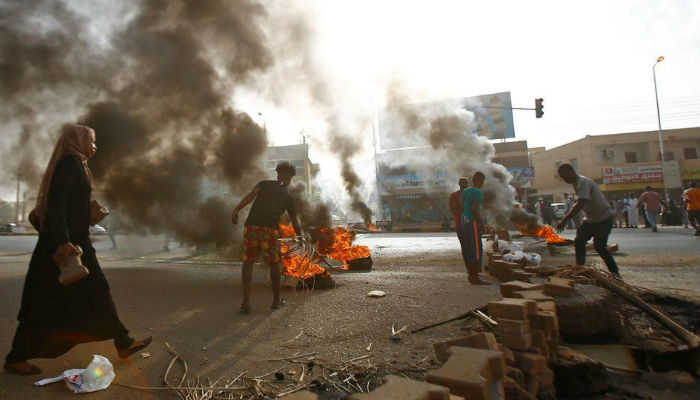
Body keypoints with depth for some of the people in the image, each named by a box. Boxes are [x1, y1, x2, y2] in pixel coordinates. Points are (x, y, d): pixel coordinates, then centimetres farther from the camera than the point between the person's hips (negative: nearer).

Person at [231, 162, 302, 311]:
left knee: (248, 261, 10)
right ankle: (276, 300, 25)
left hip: (252, 225, 1)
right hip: (270, 229, 0)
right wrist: (300, 237, 36)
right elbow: (294, 221, 23)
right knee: (274, 263, 16)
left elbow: (251, 195, -3)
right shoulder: (288, 196, 20)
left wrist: (236, 209, -12)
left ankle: (246, 302, 5)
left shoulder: (264, 184, 19)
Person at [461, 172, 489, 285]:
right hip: (473, 222, -9)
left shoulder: (465, 191, 13)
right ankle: (474, 277, -5)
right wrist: (482, 222, -12)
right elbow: (475, 210, -21)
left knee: (469, 248, 13)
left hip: (464, 221, 9)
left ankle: (471, 274, 19)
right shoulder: (478, 192, -13)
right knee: (477, 249, -6)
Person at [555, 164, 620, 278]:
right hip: (591, 218, 9)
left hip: (603, 218, -8)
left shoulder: (584, 182, -25)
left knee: (599, 246, -4)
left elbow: (580, 205, -36)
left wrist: (564, 220, -37)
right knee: (579, 242, 3)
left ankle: (615, 274, 11)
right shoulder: (576, 183, 4)